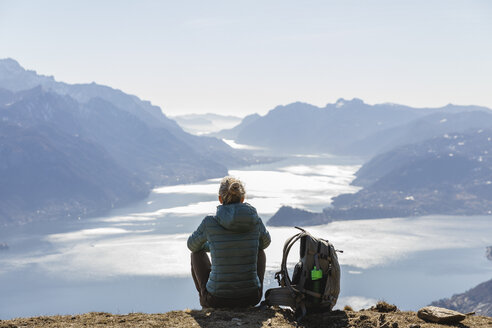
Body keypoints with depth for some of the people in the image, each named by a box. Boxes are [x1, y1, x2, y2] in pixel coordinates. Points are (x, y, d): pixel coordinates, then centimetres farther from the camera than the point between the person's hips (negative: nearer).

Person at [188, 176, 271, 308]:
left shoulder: (209, 223, -10)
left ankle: (204, 300, 37)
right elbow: (265, 242, 20)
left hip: (217, 299, -1)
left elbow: (193, 245, 13)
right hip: (251, 297, 1)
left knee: (197, 253, 25)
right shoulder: (256, 221, -4)